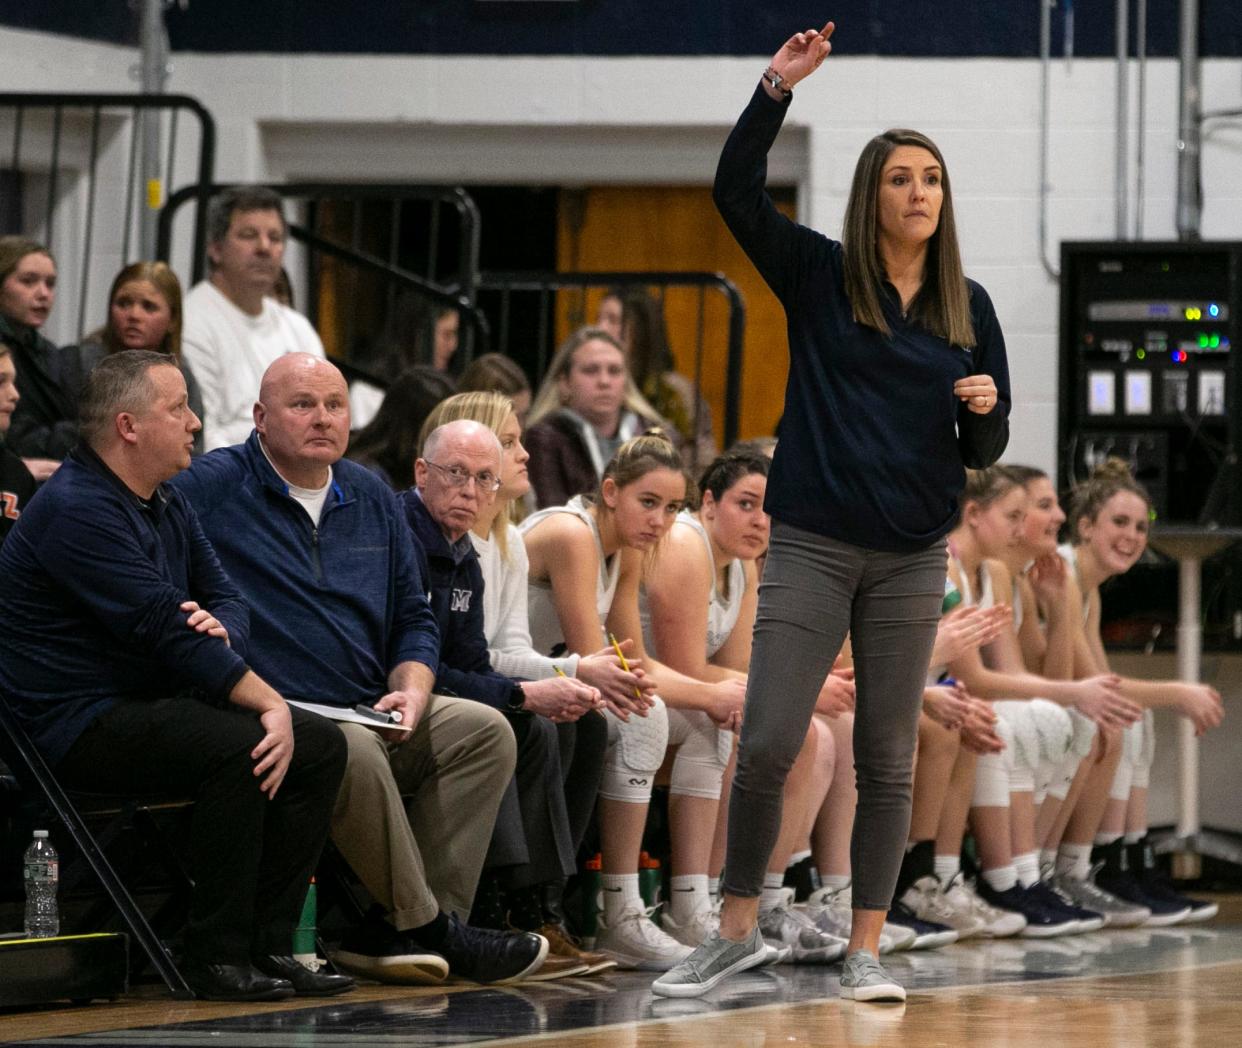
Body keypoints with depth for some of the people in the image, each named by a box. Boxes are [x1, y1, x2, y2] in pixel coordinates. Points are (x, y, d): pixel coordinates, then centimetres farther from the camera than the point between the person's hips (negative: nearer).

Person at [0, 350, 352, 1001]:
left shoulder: (167, 504, 15)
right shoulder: (76, 508, -17)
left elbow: (225, 598, 15)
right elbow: (161, 624, -23)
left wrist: (220, 628, -13)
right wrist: (269, 703, -23)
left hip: (154, 702, 10)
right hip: (81, 723, -10)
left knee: (321, 745, -4)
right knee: (237, 746, -32)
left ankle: (269, 944, -5)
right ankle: (216, 957, -23)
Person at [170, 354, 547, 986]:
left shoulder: (373, 500, 19)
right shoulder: (213, 487, -1)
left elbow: (414, 619, 23)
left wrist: (411, 694, 1)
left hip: (369, 713, 7)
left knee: (485, 732, -11)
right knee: (355, 748, -35)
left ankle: (395, 931, -16)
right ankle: (429, 927, -20)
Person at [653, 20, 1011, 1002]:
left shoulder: (968, 305, 7)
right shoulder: (820, 275, 1)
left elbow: (983, 452, 11)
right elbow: (736, 189, -12)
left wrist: (983, 409, -12)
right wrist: (779, 86, -21)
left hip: (912, 560, 2)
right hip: (811, 549, -2)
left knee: (887, 762, 5)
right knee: (766, 746, -5)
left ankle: (866, 950, 14)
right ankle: (737, 931, 13)